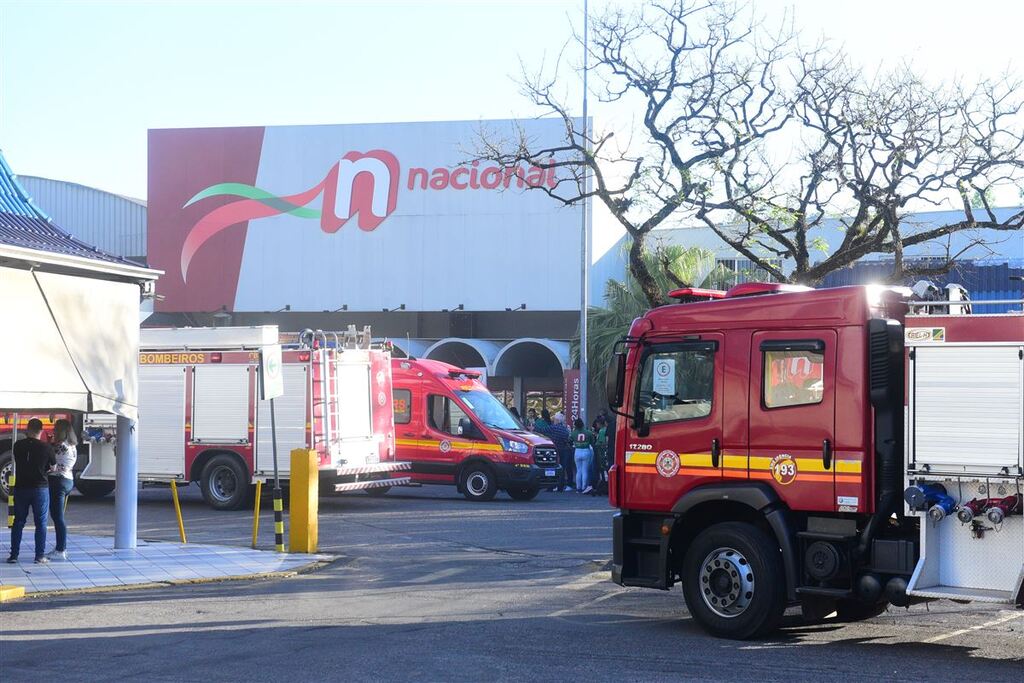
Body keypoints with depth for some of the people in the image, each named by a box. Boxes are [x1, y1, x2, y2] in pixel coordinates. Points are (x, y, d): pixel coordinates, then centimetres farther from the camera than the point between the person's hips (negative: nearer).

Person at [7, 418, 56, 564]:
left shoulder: (18, 446, -3)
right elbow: (53, 467, 3)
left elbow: (18, 463, 11)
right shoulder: (46, 448, -9)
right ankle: (40, 556, 3)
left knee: (18, 522, 10)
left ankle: (14, 555, 10)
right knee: (41, 523, 5)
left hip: (21, 487, 2)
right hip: (40, 488, -2)